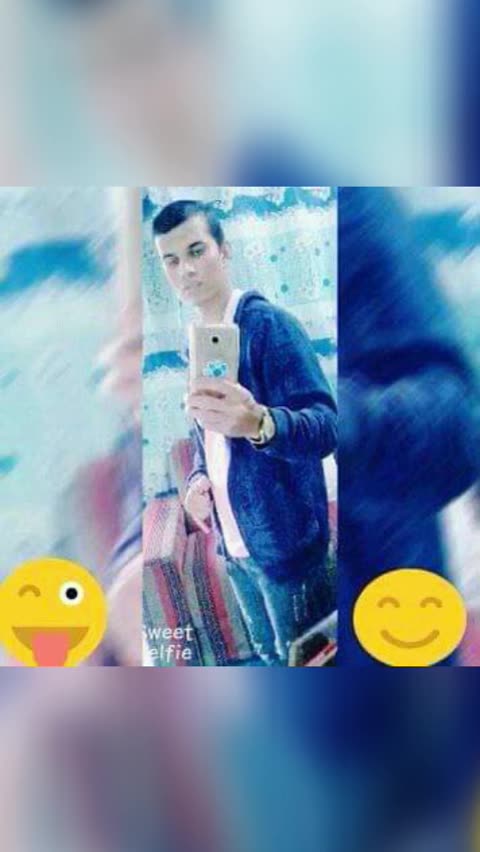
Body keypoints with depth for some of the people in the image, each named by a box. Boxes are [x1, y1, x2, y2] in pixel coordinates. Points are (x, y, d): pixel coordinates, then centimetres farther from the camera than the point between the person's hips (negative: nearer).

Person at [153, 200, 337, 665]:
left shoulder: (269, 323, -15)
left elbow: (326, 427, -25)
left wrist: (260, 423, -45)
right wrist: (197, 478, -2)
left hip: (283, 540, -7)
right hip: (233, 543, 7)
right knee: (269, 656, 22)